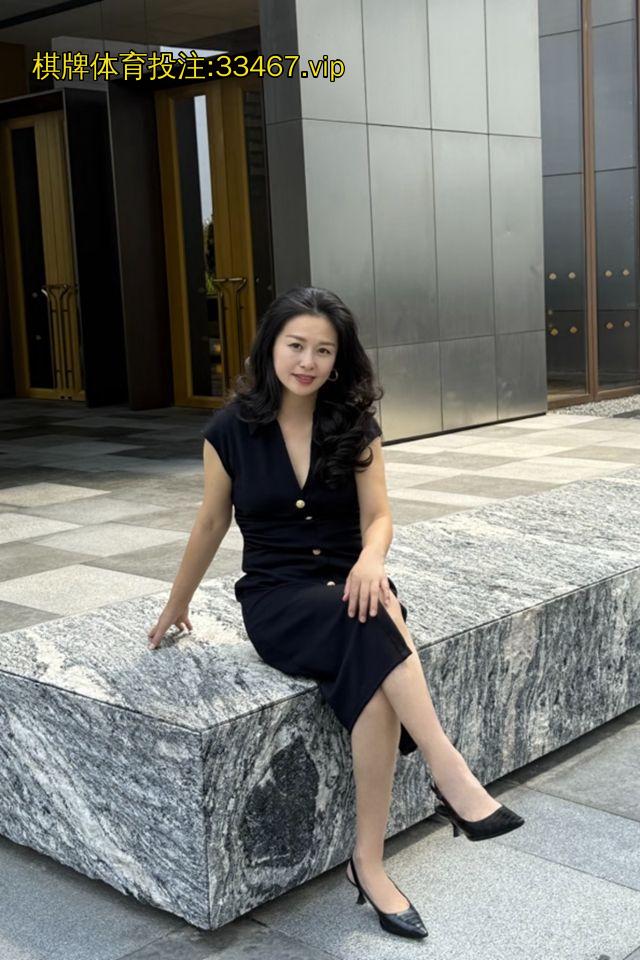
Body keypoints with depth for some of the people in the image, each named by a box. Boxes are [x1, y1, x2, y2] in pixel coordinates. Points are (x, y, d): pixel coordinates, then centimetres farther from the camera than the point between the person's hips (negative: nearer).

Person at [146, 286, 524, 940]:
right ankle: (453, 778, -38)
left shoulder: (356, 427, 3)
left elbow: (377, 515, -2)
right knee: (375, 626, -37)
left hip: (347, 585, 2)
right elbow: (211, 524, 11)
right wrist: (177, 606, 21)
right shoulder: (232, 431, -1)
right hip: (276, 597, -2)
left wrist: (371, 556, -26)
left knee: (374, 678, -34)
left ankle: (369, 862, -26)